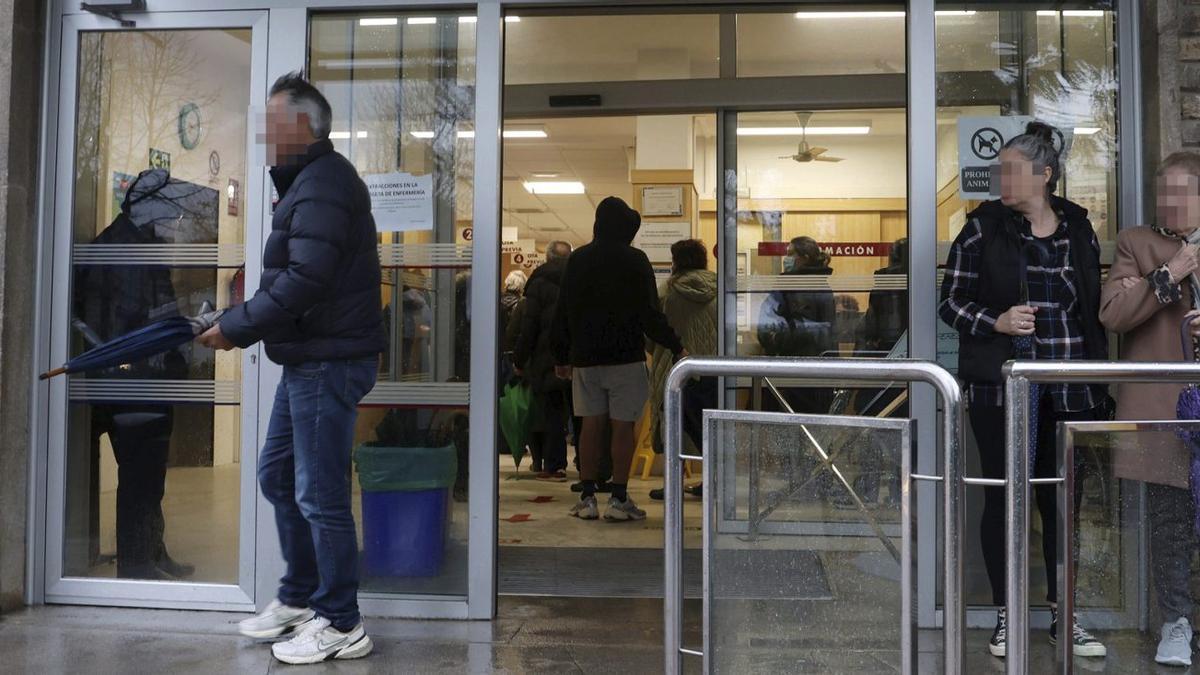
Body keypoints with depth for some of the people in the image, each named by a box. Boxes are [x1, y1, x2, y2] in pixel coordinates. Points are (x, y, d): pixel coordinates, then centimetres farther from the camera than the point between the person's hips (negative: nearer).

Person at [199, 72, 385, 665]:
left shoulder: (323, 181, -15)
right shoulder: (309, 180, 19)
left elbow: (305, 279, -24)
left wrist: (236, 328, -15)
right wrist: (242, 322, 9)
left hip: (330, 362, -11)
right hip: (309, 359, 11)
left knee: (319, 495, -3)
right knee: (278, 475, 19)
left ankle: (341, 626, 10)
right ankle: (299, 598, 32)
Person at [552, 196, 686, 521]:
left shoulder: (577, 259, 7)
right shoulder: (634, 260, -5)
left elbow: (562, 312, 10)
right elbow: (650, 314, -8)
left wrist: (561, 357, 17)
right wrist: (676, 347, 1)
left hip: (585, 357, 4)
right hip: (625, 356, -4)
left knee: (591, 425, 7)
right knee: (623, 426, 1)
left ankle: (587, 498, 9)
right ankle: (619, 500, 2)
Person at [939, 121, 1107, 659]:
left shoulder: (1079, 229, 8)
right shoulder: (983, 229, -1)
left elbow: (1094, 306, 15)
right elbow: (951, 301, -1)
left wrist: (1098, 373, 11)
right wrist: (996, 322, -19)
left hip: (1070, 393, 3)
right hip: (1001, 388, -3)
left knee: (1064, 499, 11)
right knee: (1003, 498, 4)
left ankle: (1064, 615, 25)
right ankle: (1007, 617, 18)